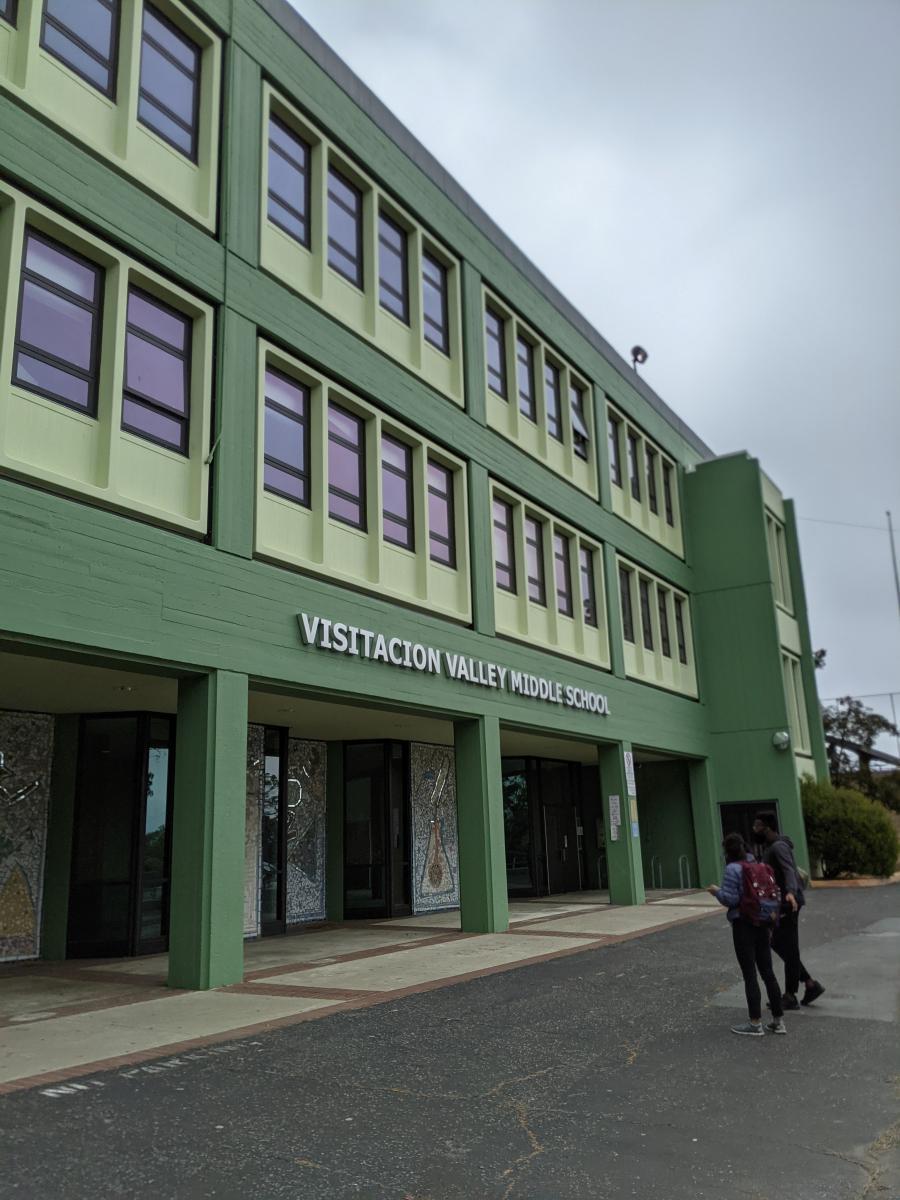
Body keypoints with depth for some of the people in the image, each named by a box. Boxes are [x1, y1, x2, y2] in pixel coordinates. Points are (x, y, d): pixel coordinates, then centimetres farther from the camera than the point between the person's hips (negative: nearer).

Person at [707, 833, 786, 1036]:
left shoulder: (732, 869, -13)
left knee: (749, 975, 0)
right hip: (762, 923, 7)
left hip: (743, 925, -7)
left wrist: (717, 891, 1)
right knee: (767, 972, 13)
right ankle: (778, 1021, 18)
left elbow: (730, 899, -16)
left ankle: (755, 1023, 6)